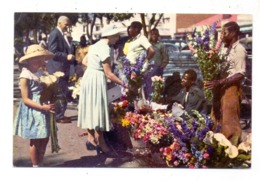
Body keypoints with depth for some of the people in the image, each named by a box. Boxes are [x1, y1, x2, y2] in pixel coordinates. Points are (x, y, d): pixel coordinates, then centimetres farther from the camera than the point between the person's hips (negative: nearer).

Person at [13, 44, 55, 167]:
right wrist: (43, 107, -27)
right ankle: (35, 166, 18)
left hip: (42, 110, 8)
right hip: (32, 112, -8)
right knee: (35, 141, 3)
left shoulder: (39, 73, 7)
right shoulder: (25, 76, -16)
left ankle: (40, 163, 28)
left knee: (44, 139, 13)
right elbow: (26, 100, -19)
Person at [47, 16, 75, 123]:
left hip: (63, 68, 10)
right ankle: (59, 116, 1)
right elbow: (53, 52, -21)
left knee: (63, 93, 14)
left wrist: (70, 57, 11)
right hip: (57, 69, -10)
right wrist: (66, 56, -24)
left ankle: (60, 114, 22)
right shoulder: (54, 34, -14)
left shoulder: (62, 34, 16)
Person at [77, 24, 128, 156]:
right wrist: (123, 84, -15)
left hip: (89, 76, 9)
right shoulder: (104, 48, -18)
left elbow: (84, 62, 18)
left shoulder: (95, 45, 10)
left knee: (90, 108, 14)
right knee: (98, 109, -3)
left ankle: (91, 137, 23)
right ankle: (101, 142, 3)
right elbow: (108, 73, -19)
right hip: (97, 79, -9)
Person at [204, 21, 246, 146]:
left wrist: (219, 82, -26)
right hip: (220, 87, 8)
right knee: (217, 119, 15)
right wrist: (215, 83, 0)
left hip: (231, 88, -8)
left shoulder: (239, 50, -14)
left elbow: (240, 75, -20)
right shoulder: (226, 48, 10)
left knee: (230, 121, 0)